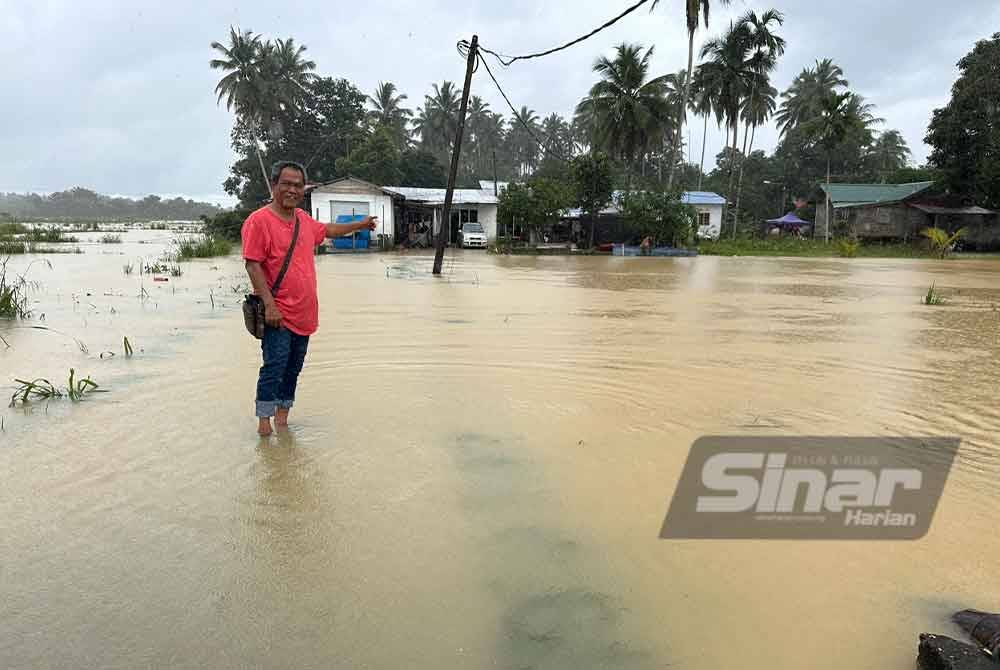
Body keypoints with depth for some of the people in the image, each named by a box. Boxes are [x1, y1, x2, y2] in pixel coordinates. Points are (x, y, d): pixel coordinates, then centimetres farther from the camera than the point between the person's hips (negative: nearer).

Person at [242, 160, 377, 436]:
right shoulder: (259, 220, -11)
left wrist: (360, 225, 38)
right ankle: (264, 420, 5)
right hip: (278, 314, -7)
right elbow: (253, 265, -15)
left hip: (304, 313, 7)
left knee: (293, 369, 13)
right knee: (274, 367, -8)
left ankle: (282, 414, 26)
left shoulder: (304, 219, 12)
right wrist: (269, 305, -21)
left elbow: (327, 229, 33)